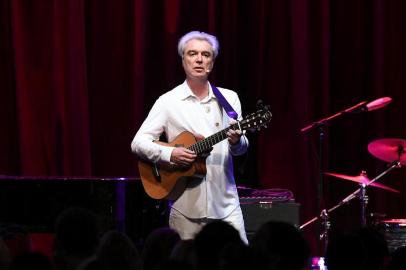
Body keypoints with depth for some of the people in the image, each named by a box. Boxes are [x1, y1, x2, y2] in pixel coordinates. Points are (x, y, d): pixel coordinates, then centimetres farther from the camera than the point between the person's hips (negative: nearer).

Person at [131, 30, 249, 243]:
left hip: (226, 204, 2)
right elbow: (138, 142, -1)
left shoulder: (229, 99, 10)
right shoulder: (168, 102, 3)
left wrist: (236, 142, -14)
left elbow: (242, 149, 9)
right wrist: (169, 154, -17)